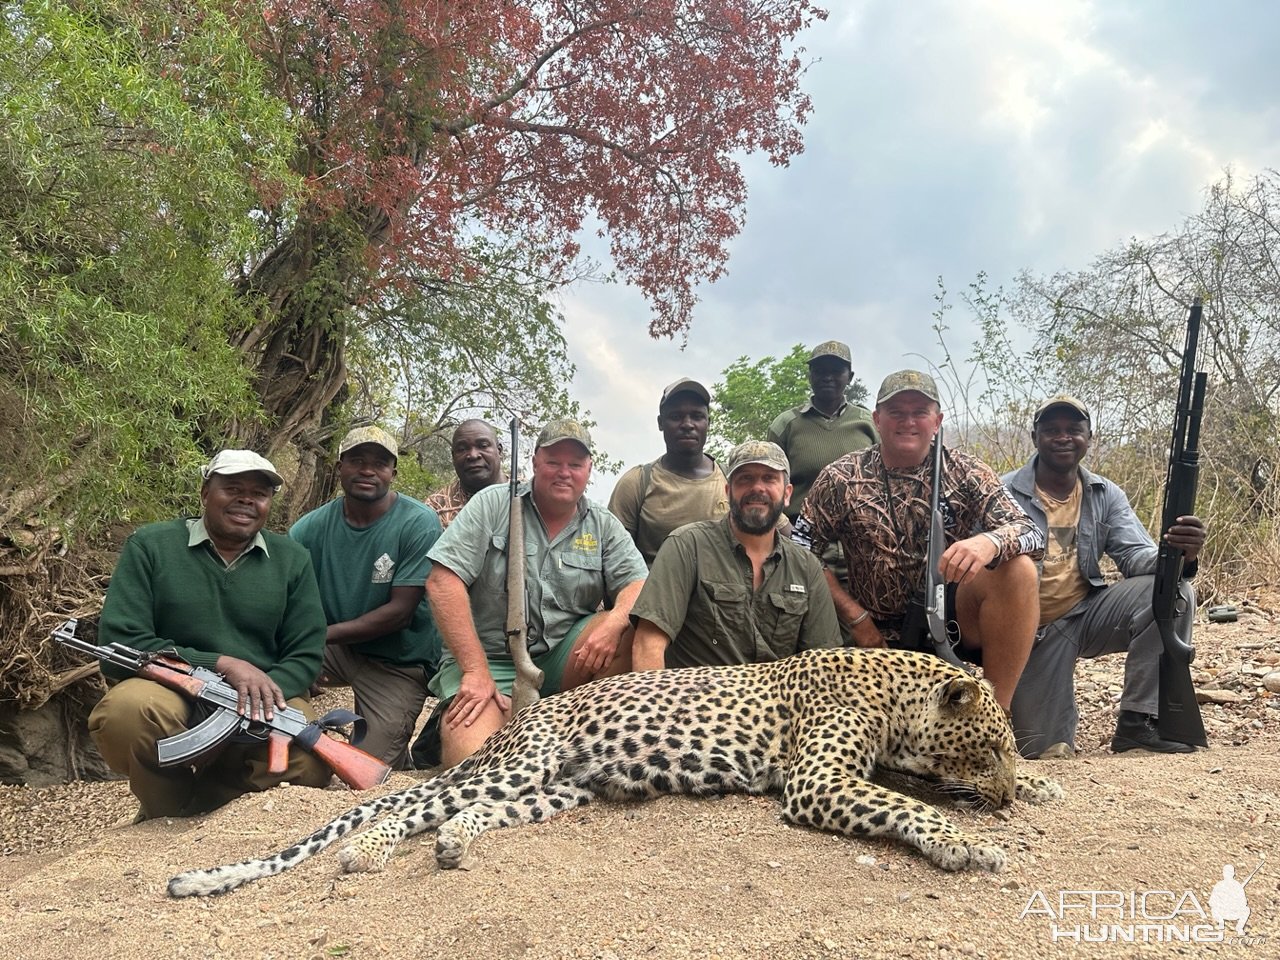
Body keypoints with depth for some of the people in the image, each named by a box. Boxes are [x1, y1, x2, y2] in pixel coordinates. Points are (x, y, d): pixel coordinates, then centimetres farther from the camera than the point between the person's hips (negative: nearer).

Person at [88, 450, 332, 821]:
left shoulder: (292, 560, 6)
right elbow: (118, 645, -10)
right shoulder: (150, 546, -2)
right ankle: (167, 818, -3)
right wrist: (222, 664, -20)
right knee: (127, 710, -36)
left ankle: (189, 813, 1)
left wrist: (264, 693, -20)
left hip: (259, 707, 2)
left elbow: (306, 655, 3)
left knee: (310, 760, -28)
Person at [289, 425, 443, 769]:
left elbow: (399, 612, -19)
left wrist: (323, 634, -22)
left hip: (397, 662, -3)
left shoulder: (418, 524, -18)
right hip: (332, 647, 3)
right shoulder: (311, 527, -7)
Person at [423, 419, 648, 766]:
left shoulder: (604, 526, 7)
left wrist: (613, 623, -28)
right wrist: (476, 671, -19)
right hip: (490, 658, -3)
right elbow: (443, 581, -12)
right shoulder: (493, 504, -3)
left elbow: (638, 586, -2)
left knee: (630, 630, -22)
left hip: (561, 659, 3)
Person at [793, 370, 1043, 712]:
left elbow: (1032, 535, -11)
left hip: (954, 617, 1)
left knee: (1017, 568, -26)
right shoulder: (841, 479, -3)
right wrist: (855, 616, -9)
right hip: (880, 636, 0)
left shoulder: (967, 473, -2)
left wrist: (990, 542, -35)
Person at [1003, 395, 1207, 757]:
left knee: (1173, 591, -21)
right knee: (1042, 750, -9)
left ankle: (1137, 722, -12)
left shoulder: (1106, 495, 3)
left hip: (1087, 614, 4)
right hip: (1033, 629, -4)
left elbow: (1136, 557, -9)